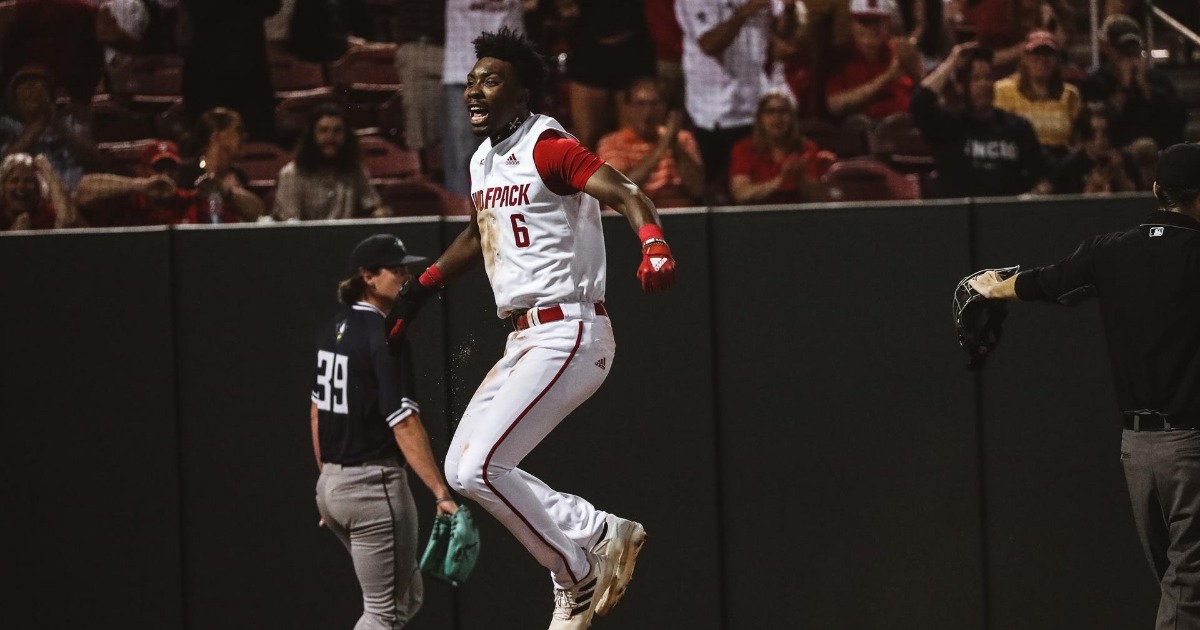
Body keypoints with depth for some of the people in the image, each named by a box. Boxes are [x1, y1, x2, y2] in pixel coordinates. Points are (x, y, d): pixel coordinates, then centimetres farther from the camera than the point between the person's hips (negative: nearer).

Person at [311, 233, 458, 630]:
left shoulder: (334, 329, 10)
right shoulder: (386, 337, -16)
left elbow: (317, 411, 16)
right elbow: (404, 423, -23)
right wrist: (442, 493, -27)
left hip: (332, 483, 9)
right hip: (375, 486, -9)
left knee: (408, 596, 19)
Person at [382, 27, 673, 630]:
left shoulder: (547, 148, -12)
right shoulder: (484, 161, 15)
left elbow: (626, 195, -24)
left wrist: (654, 246, -43)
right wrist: (420, 288, 36)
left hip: (569, 335, -10)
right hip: (524, 342, 10)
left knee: (479, 469, -17)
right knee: (462, 468, 9)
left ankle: (578, 567, 0)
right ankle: (599, 536, 13)